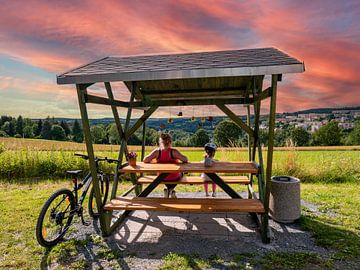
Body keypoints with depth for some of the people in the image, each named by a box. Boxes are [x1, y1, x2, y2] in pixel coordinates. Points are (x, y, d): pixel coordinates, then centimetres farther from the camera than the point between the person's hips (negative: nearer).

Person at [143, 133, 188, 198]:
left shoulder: (157, 151, -17)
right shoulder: (173, 152, -22)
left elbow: (145, 160, -20)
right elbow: (185, 160, -25)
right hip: (174, 178, -2)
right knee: (181, 173, 35)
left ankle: (167, 189, 26)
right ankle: (171, 189, 27)